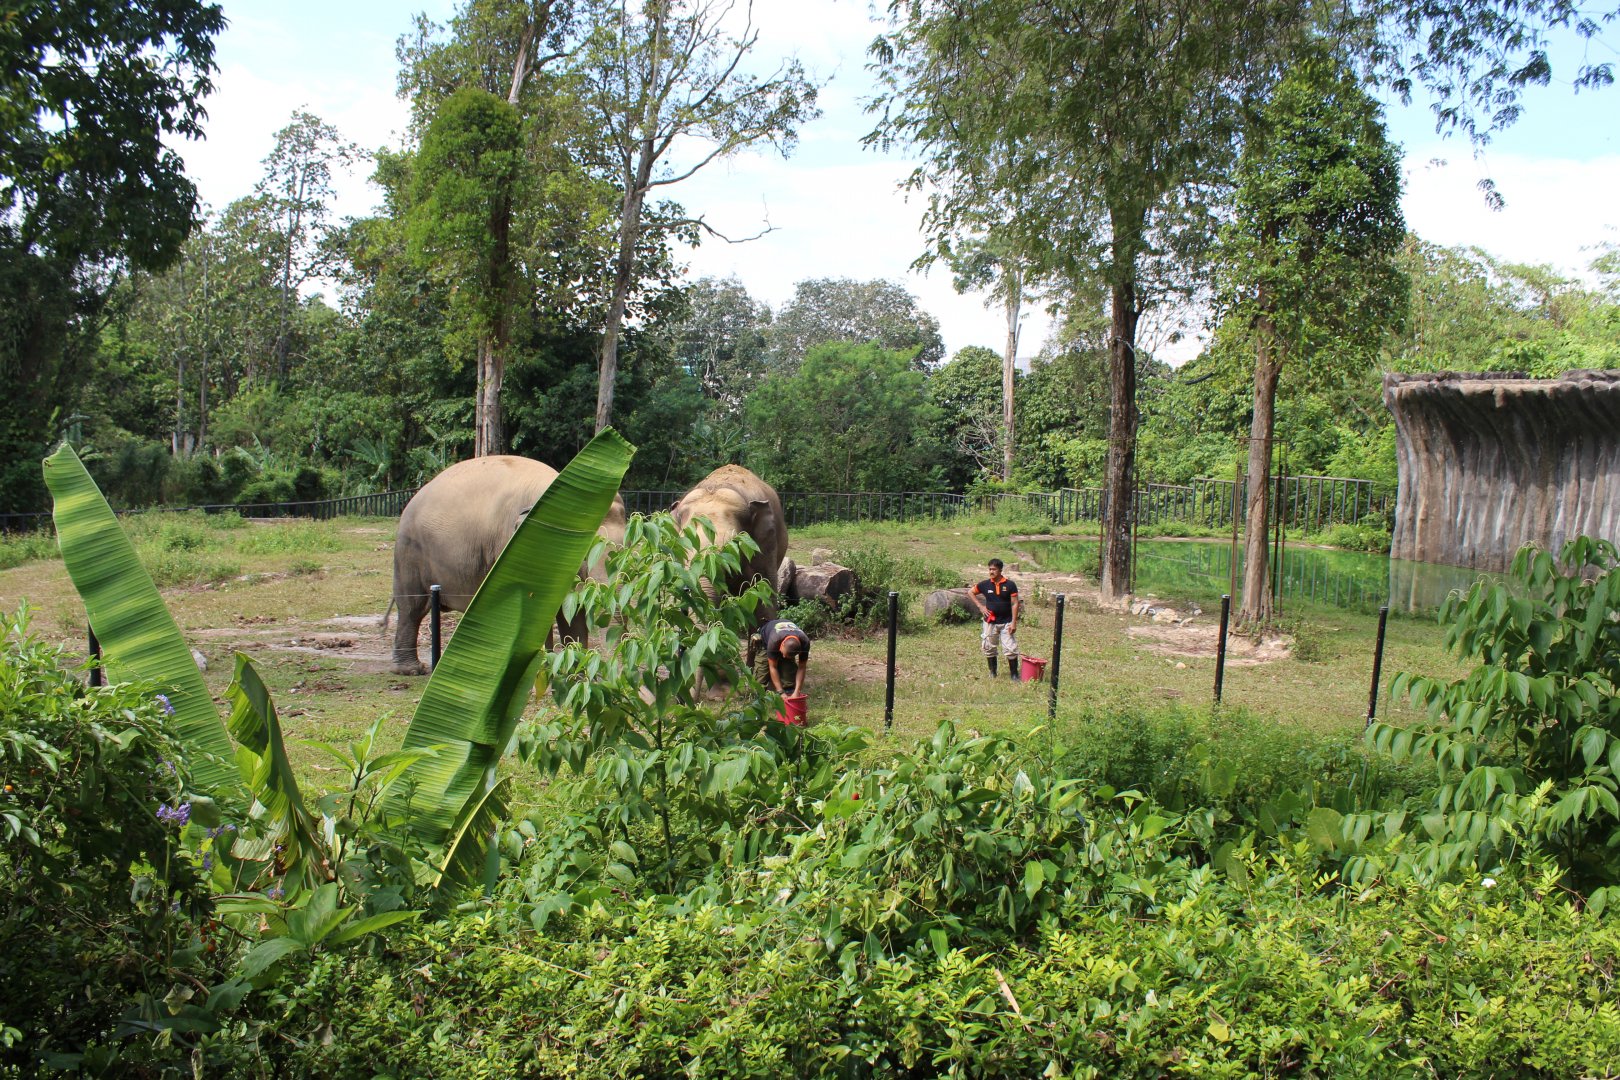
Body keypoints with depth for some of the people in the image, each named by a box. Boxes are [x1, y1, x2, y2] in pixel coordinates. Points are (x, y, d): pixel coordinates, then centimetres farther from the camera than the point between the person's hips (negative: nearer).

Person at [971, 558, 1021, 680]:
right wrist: (980, 606, 2)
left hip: (1006, 623, -2)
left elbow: (1014, 604, -7)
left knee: (1011, 649, -5)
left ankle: (1014, 674, 5)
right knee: (989, 648, 10)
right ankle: (992, 673, 26)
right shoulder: (985, 584, -2)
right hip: (990, 622, 2)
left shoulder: (1010, 585, -8)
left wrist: (1014, 622, -12)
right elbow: (970, 592, 12)